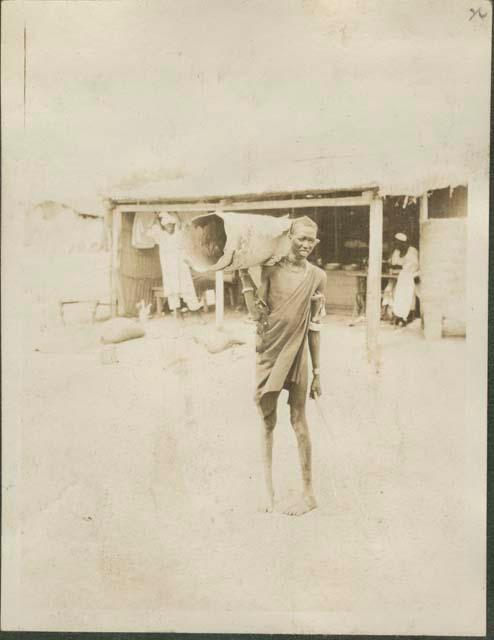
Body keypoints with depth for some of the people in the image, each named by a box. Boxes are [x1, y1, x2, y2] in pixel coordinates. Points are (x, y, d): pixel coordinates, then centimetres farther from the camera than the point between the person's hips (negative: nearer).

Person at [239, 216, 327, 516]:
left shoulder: (317, 276, 0)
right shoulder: (271, 270, 1)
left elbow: (314, 327, 3)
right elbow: (258, 314, -2)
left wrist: (317, 372, 4)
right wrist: (244, 276, -8)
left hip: (296, 354, -1)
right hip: (269, 353, 1)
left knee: (299, 421, 4)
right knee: (267, 422, 8)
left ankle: (309, 493, 17)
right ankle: (268, 488, 22)